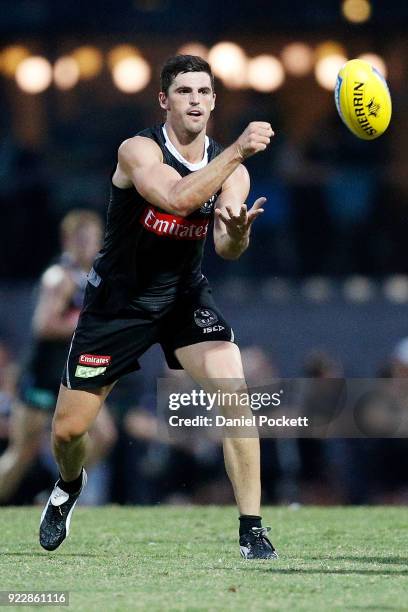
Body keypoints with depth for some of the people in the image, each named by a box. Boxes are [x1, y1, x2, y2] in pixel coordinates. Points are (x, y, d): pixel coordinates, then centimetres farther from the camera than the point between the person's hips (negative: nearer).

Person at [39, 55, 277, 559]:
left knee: (236, 396, -21)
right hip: (117, 301, -2)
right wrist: (236, 150, -44)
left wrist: (237, 230, -43)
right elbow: (177, 199, -39)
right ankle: (70, 486, 41)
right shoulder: (138, 150, -19)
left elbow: (227, 249, -20)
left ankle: (252, 532, -15)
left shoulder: (231, 168, -6)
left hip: (184, 296, 2)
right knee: (68, 429, 3)